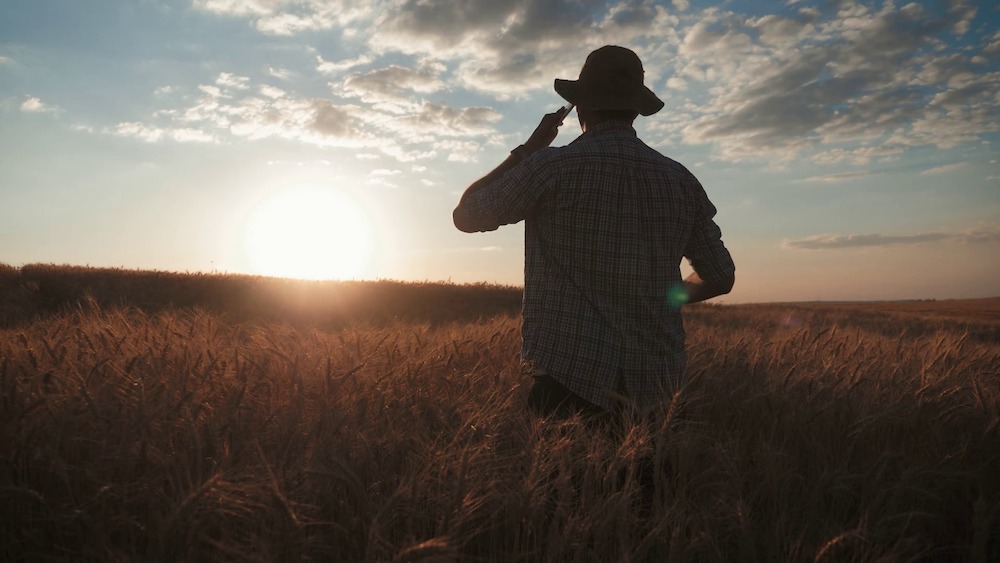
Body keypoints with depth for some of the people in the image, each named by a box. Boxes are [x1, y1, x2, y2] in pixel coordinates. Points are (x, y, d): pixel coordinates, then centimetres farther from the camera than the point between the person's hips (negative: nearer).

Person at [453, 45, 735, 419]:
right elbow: (720, 278, 11)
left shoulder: (554, 166, -10)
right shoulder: (680, 181, 4)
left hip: (570, 379, -5)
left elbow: (466, 215, 2)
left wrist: (527, 150, 10)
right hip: (655, 386, 5)